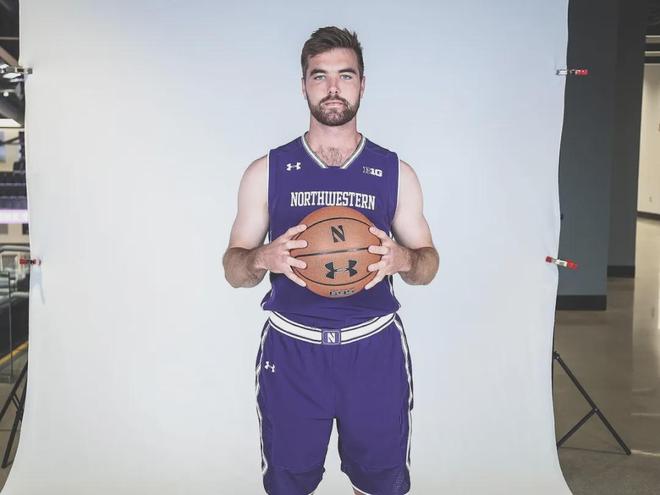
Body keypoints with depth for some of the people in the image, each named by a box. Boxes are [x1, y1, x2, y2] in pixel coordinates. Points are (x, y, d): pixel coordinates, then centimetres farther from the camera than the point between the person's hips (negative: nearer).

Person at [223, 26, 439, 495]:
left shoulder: (396, 172, 1)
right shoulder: (267, 171, 0)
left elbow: (429, 263, 6)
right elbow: (233, 268, 3)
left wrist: (403, 258, -17)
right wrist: (264, 258, -20)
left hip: (374, 349, 1)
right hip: (291, 349, 0)